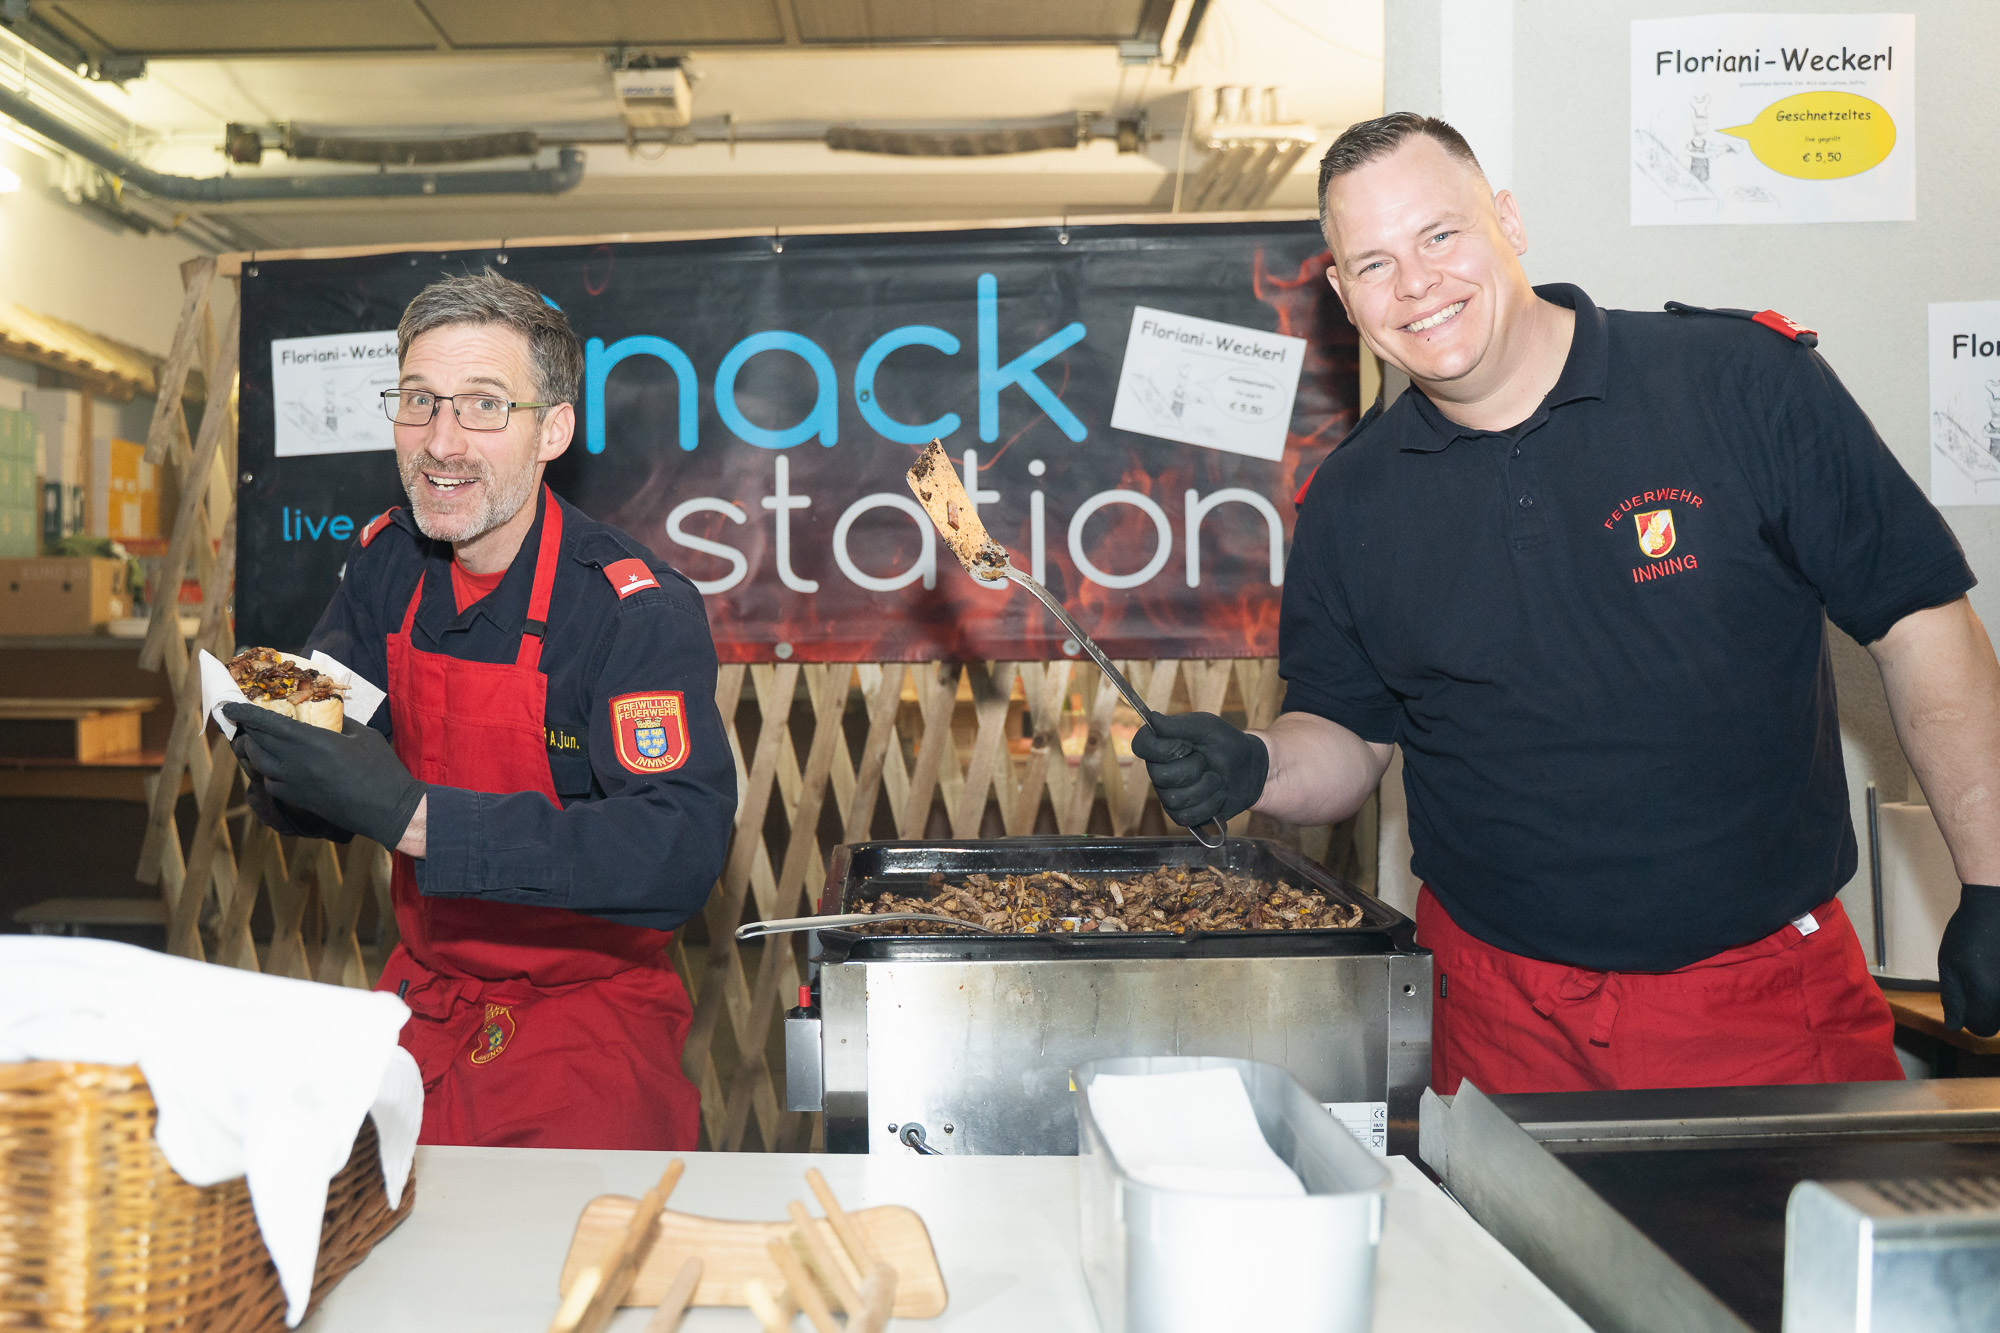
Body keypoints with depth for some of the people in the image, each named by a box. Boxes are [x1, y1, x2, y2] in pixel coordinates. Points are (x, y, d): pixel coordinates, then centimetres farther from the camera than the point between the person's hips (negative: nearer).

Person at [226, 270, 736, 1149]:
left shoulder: (638, 610, -16)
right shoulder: (388, 561, 3)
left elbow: (681, 853, -29)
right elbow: (322, 802, 9)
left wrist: (414, 815, -33)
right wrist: (283, 771, -16)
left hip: (591, 1004, -5)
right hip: (423, 990, 5)